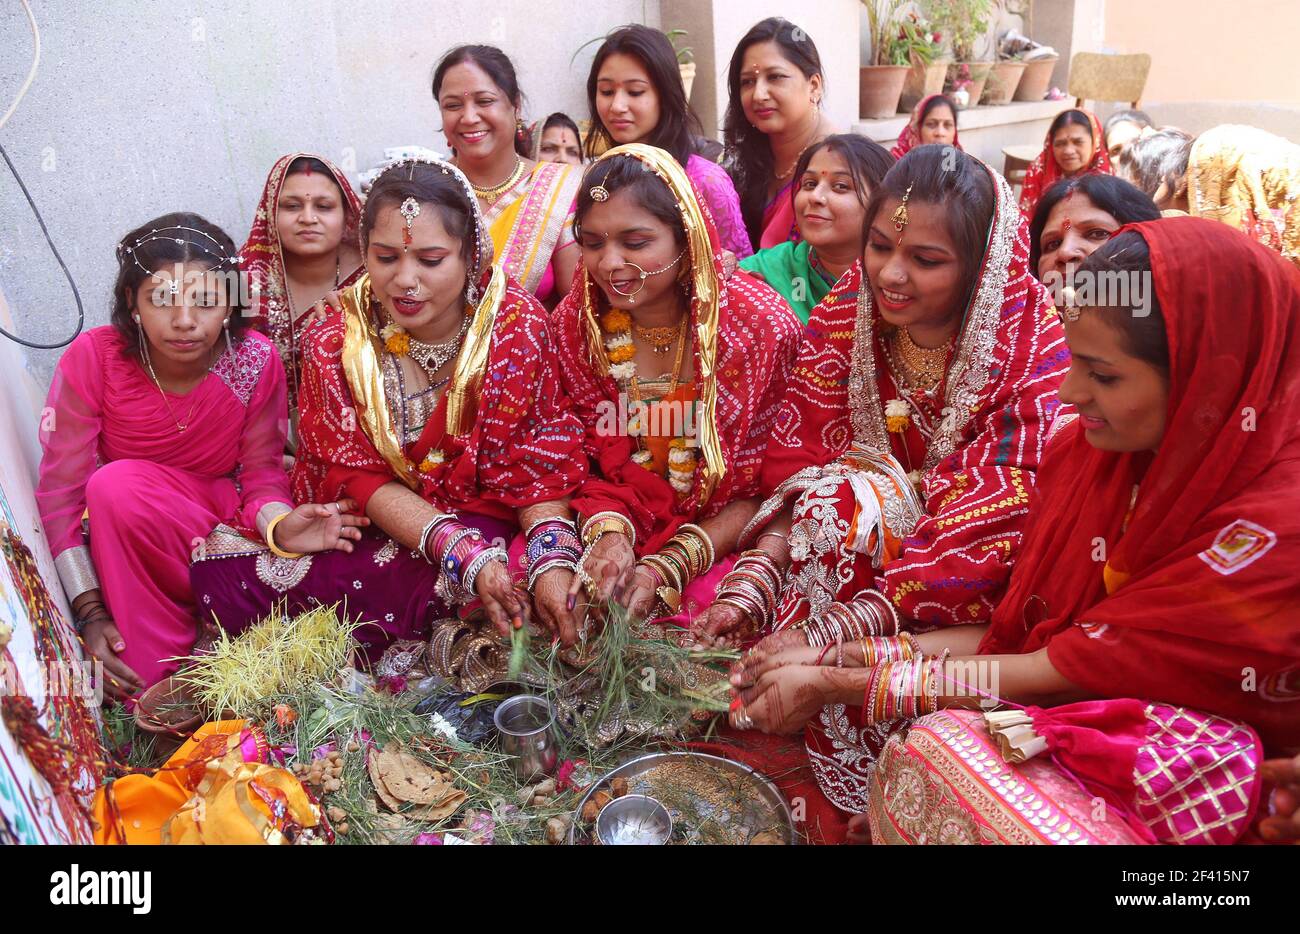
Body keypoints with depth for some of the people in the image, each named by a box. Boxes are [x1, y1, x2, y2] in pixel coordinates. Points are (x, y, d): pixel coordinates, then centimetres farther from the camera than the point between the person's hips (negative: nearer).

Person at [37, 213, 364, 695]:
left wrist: (278, 525, -34)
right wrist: (90, 611, -21)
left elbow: (262, 474, -9)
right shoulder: (92, 358, -16)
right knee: (116, 486, -31)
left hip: (218, 520, 1)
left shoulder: (256, 360, -14)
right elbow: (59, 493, -14)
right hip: (117, 540, 0)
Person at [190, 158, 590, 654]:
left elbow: (539, 460, -10)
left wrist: (553, 557, -29)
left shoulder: (515, 323, -11)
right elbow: (362, 477, -11)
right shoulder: (336, 342, -8)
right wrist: (462, 555, -27)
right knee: (219, 572, -20)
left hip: (484, 518, -2)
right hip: (366, 528, 2)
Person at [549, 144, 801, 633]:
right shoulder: (576, 324, -3)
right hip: (624, 524, 3)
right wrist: (609, 533, -18)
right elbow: (586, 460, 4)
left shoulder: (760, 325, -13)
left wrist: (672, 566, -20)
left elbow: (770, 485, -9)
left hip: (725, 538, -3)